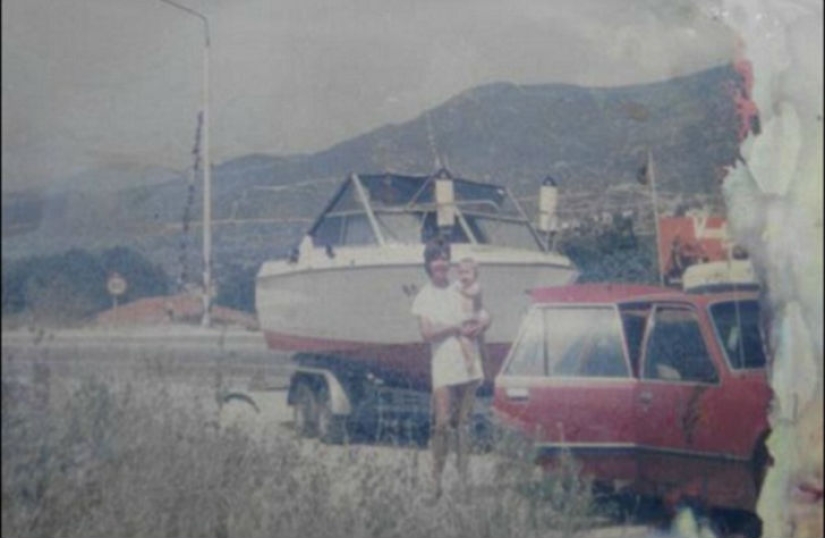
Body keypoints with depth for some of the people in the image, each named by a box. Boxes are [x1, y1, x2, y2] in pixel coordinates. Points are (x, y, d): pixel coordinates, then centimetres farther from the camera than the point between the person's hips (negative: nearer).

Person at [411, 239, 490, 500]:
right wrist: (456, 328, -11)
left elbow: (485, 319, 15)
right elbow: (426, 333, -10)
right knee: (442, 424, -11)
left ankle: (464, 476, 14)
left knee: (464, 423, 8)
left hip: (468, 366, 4)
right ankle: (437, 478, -2)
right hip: (443, 369, -4)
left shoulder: (459, 291, 12)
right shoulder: (424, 297, 1)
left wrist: (478, 326, -6)